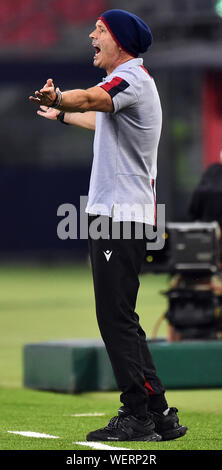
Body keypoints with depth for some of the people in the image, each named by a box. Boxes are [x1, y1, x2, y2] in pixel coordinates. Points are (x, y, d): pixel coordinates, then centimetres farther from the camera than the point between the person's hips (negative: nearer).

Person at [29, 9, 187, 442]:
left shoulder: (132, 76, -12)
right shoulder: (130, 81, 20)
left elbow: (94, 99, -36)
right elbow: (101, 118, 42)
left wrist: (58, 97, -55)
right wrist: (60, 114, 57)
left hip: (121, 216, -11)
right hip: (114, 214, 11)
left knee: (116, 317, -11)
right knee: (119, 318, 12)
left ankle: (138, 417, -10)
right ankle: (159, 415, 14)